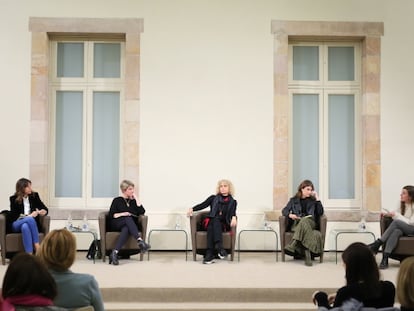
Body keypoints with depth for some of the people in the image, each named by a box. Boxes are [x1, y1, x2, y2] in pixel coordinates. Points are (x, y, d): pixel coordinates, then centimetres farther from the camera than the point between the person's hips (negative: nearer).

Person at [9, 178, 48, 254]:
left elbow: (45, 209, 8)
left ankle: (30, 255, -46)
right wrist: (28, 216, -18)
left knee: (25, 226, -36)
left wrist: (41, 212, -17)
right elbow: (13, 216, -5)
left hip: (32, 223, 2)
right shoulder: (14, 199, 1)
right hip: (16, 224, -2)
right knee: (30, 219, -36)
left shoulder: (34, 195, 8)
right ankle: (37, 247, -42)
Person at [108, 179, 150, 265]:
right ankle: (140, 241, -57)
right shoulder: (117, 200, 13)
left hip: (130, 225, 2)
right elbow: (111, 215, 4)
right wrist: (122, 214, -13)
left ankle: (115, 253, -51)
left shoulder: (134, 201, 21)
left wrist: (136, 198, 6)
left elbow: (142, 212, 4)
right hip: (117, 224, -2)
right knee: (128, 218, -36)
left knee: (126, 229, -37)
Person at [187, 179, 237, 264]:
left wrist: (234, 217, -28)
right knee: (215, 218, -35)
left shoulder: (232, 202, 15)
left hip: (223, 225, -1)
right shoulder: (213, 198, 17)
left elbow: (233, 213, -4)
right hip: (212, 222, 1)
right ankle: (219, 246, -52)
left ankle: (209, 254, -51)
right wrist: (192, 209, -15)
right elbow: (202, 205, 4)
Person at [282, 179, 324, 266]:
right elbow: (284, 210, 9)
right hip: (296, 224, 0)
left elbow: (320, 213, 6)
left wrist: (317, 198, 3)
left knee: (304, 221, -38)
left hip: (310, 223, 0)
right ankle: (307, 253, -50)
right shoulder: (294, 200, 19)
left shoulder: (313, 200, 19)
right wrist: (290, 215, -13)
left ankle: (292, 245, -48)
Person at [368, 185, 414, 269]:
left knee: (396, 222, -34)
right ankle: (385, 258, -49)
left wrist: (396, 215, -20)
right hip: (403, 229, 5)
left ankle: (377, 243, -31)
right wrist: (388, 214, -7)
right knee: (396, 231, -34)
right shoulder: (402, 204, 10)